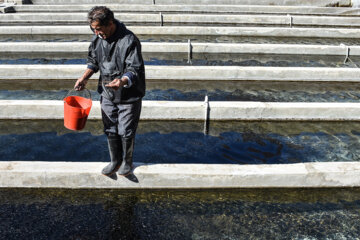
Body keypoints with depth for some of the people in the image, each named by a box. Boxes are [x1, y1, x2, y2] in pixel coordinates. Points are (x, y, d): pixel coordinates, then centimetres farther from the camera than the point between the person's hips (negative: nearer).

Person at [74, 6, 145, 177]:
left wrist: (122, 81, -41)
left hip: (128, 95, -5)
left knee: (126, 132, 6)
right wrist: (85, 77, -1)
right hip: (107, 94, 6)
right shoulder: (97, 38, 0)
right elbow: (93, 61, 15)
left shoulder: (129, 40, -21)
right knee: (110, 130, 15)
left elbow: (134, 69, -22)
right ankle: (115, 161, 35)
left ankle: (127, 162, 31)